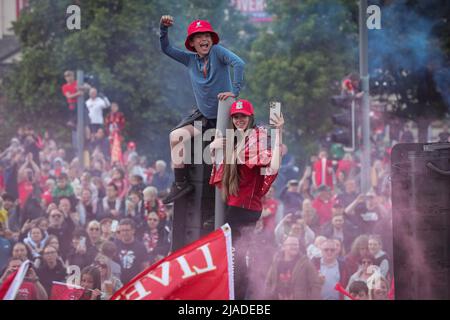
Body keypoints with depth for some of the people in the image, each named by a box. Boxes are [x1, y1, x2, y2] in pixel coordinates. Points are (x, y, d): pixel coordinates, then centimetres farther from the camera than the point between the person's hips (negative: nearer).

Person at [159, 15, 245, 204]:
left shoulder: (217, 52, -11)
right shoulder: (191, 60, 4)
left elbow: (239, 64, -27)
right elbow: (166, 49, 5)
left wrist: (235, 91, -34)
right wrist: (164, 29, -11)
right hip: (203, 116, 5)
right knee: (177, 136, -16)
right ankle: (181, 183, -12)